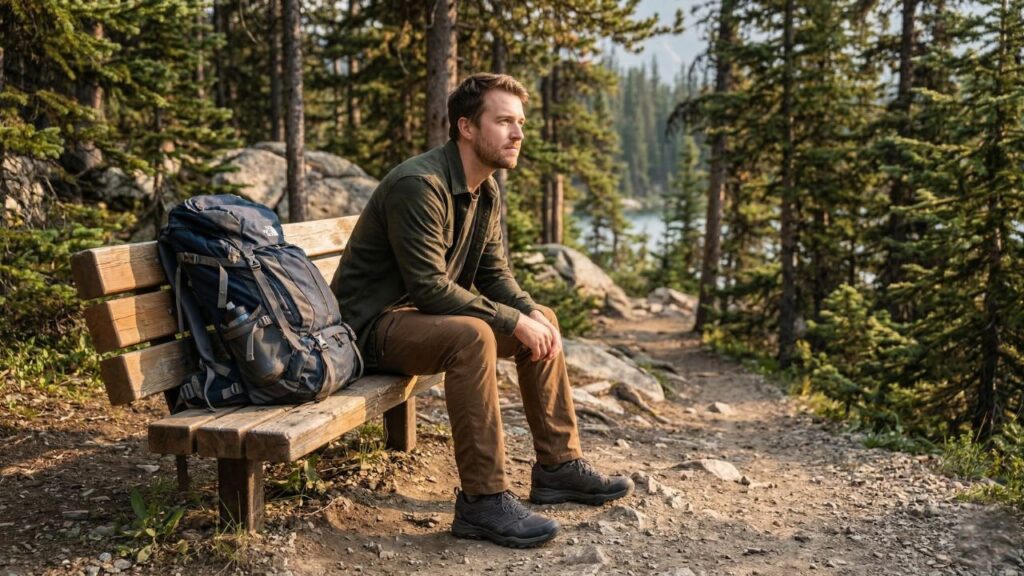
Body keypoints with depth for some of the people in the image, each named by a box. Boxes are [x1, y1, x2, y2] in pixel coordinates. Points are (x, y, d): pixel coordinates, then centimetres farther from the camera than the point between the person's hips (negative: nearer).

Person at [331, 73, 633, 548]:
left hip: (425, 313, 10)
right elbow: (430, 288, -29)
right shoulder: (419, 184, -24)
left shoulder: (486, 192, 5)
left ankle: (558, 466, 12)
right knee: (471, 336, -36)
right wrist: (514, 321, -24)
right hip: (372, 324, -10)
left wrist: (531, 314, -10)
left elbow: (494, 275, 9)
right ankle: (482, 501, -27)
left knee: (541, 320, 7)